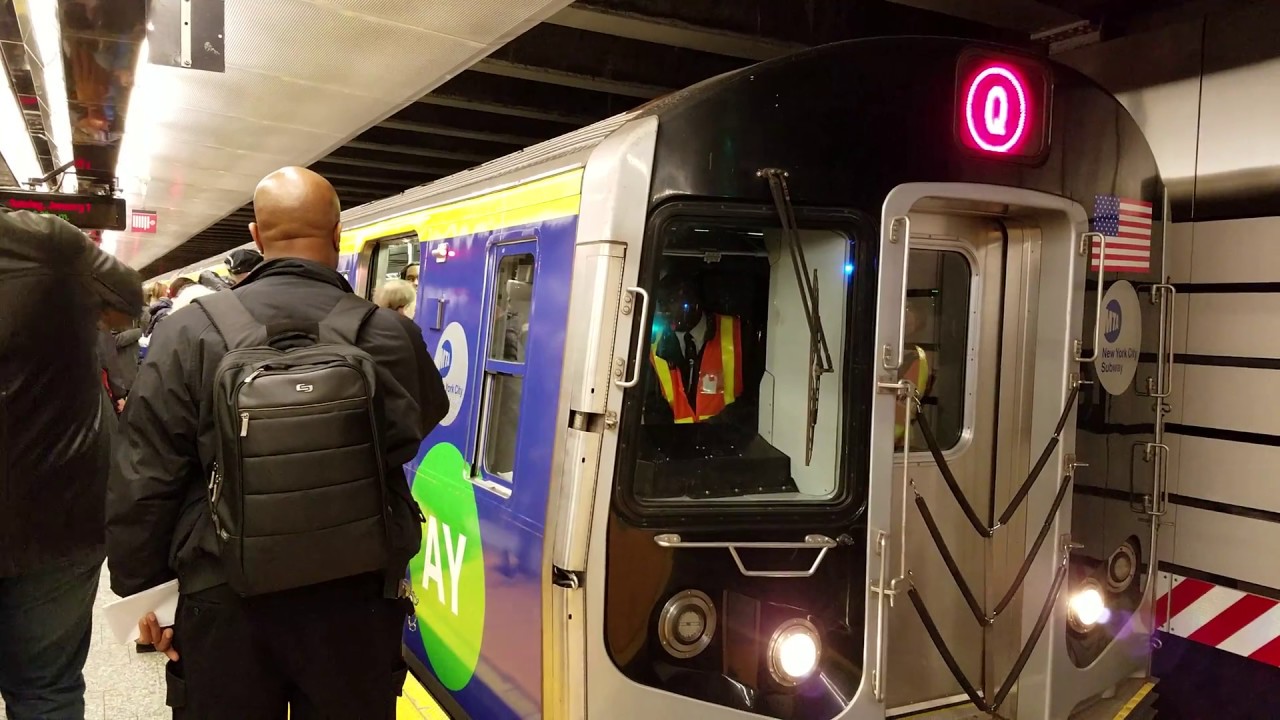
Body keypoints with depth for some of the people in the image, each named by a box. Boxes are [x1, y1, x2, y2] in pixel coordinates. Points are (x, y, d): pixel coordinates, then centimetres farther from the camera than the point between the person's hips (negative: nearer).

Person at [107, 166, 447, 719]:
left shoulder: (189, 332, -10)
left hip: (224, 599, 0)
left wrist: (143, 590, 5)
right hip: (356, 595, 1)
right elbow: (424, 423, 12)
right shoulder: (393, 334, -9)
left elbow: (143, 481, -7)